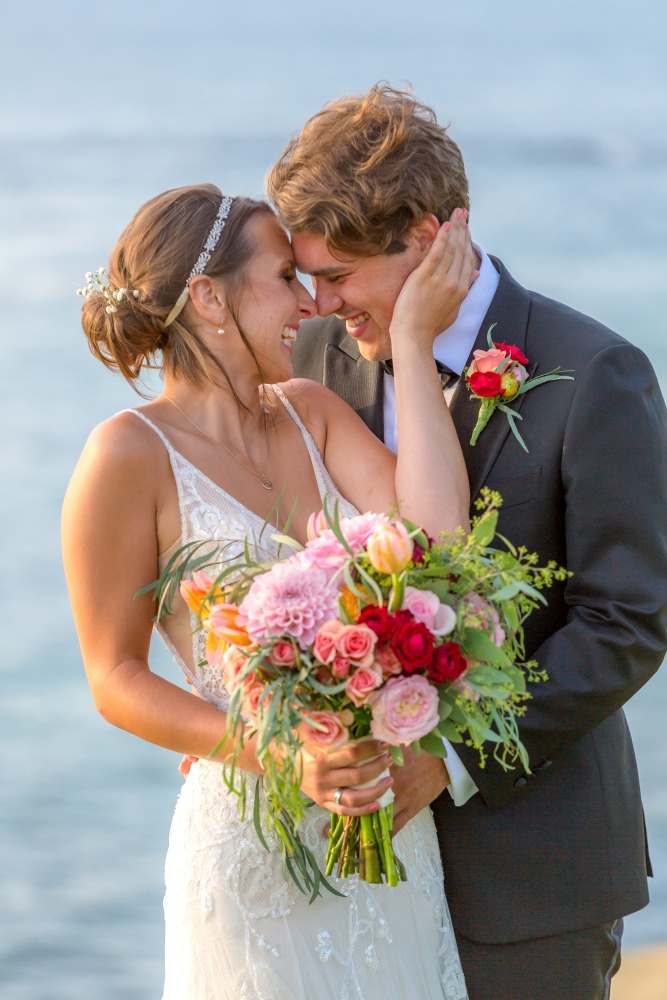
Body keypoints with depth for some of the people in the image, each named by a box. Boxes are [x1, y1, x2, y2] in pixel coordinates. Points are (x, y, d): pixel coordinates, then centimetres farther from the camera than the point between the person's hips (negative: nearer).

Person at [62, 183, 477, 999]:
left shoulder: (311, 413, 5)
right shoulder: (132, 455, -11)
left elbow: (433, 538, -12)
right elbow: (116, 680, -9)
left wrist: (413, 341, -9)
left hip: (392, 821, 6)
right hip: (256, 843, -6)